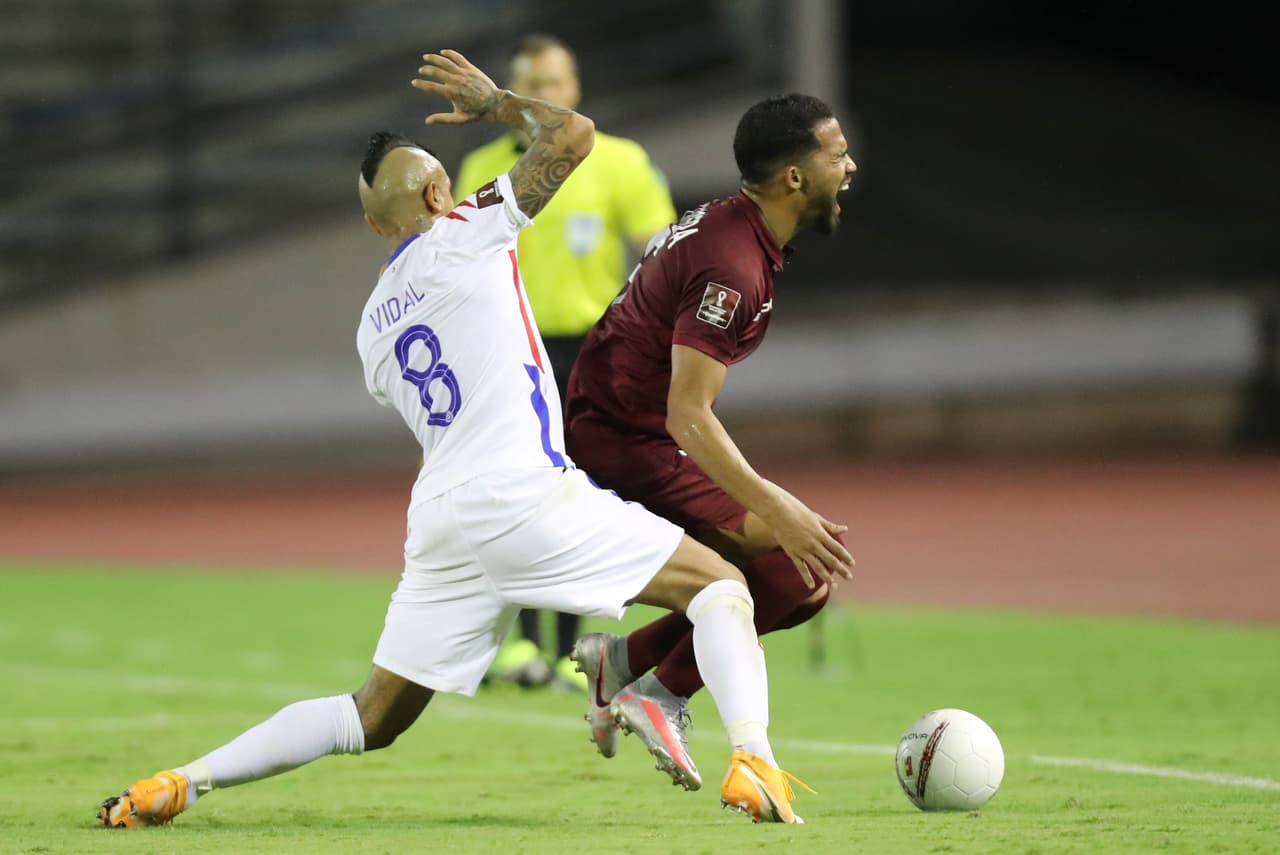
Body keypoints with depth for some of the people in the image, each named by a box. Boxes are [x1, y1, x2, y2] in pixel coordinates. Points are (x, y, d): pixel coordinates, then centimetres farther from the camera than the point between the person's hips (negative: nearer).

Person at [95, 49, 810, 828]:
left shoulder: (373, 326, 21)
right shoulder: (463, 233, 4)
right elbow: (575, 134, 3)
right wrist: (495, 102, 18)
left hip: (437, 516, 6)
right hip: (524, 494, -6)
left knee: (374, 718, 13)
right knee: (719, 585, 2)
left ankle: (187, 780, 3)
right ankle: (752, 761, -19)